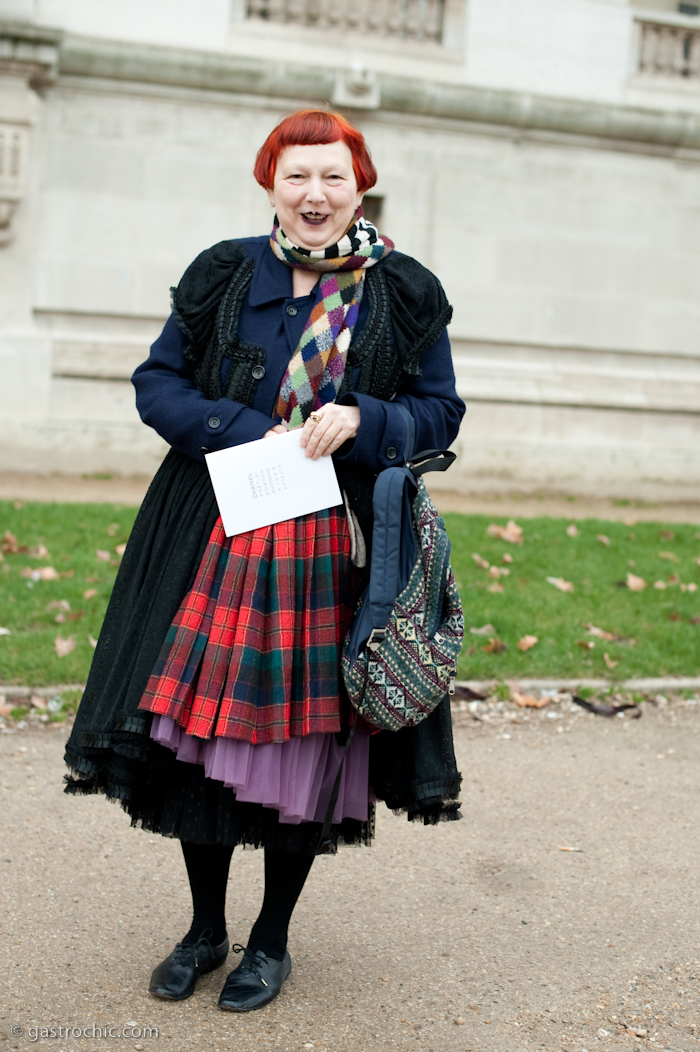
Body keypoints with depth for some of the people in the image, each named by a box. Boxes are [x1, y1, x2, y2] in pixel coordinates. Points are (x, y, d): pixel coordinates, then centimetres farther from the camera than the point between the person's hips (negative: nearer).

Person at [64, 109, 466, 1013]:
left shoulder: (404, 293, 4)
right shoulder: (222, 276, 6)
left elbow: (441, 411, 6)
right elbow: (157, 383, 5)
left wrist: (361, 419, -14)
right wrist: (252, 435, -10)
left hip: (337, 546, -1)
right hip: (217, 535, 1)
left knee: (304, 736, 5)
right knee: (201, 729, 5)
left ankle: (271, 940, 26)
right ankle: (205, 929, 28)